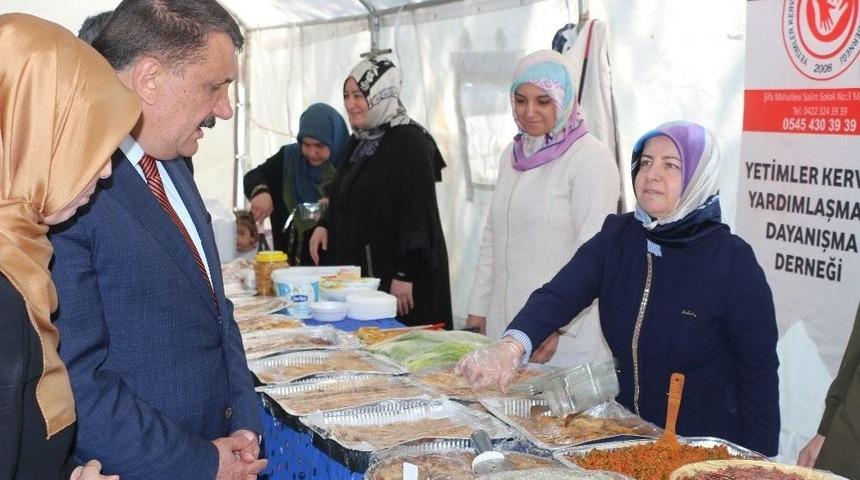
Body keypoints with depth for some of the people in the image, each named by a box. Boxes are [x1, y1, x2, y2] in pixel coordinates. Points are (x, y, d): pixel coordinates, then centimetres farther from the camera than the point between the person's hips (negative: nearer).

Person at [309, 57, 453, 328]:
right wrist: (325, 224, 5)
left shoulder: (409, 142, -12)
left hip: (397, 276, -8)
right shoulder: (359, 141, 13)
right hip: (361, 269, 8)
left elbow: (419, 211, -17)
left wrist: (405, 274, -21)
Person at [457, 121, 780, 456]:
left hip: (705, 446, -4)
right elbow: (558, 296, -20)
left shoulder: (732, 260, -17)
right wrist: (510, 346, -39)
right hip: (626, 432, 4)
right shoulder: (616, 236, -6)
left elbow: (759, 368, -11)